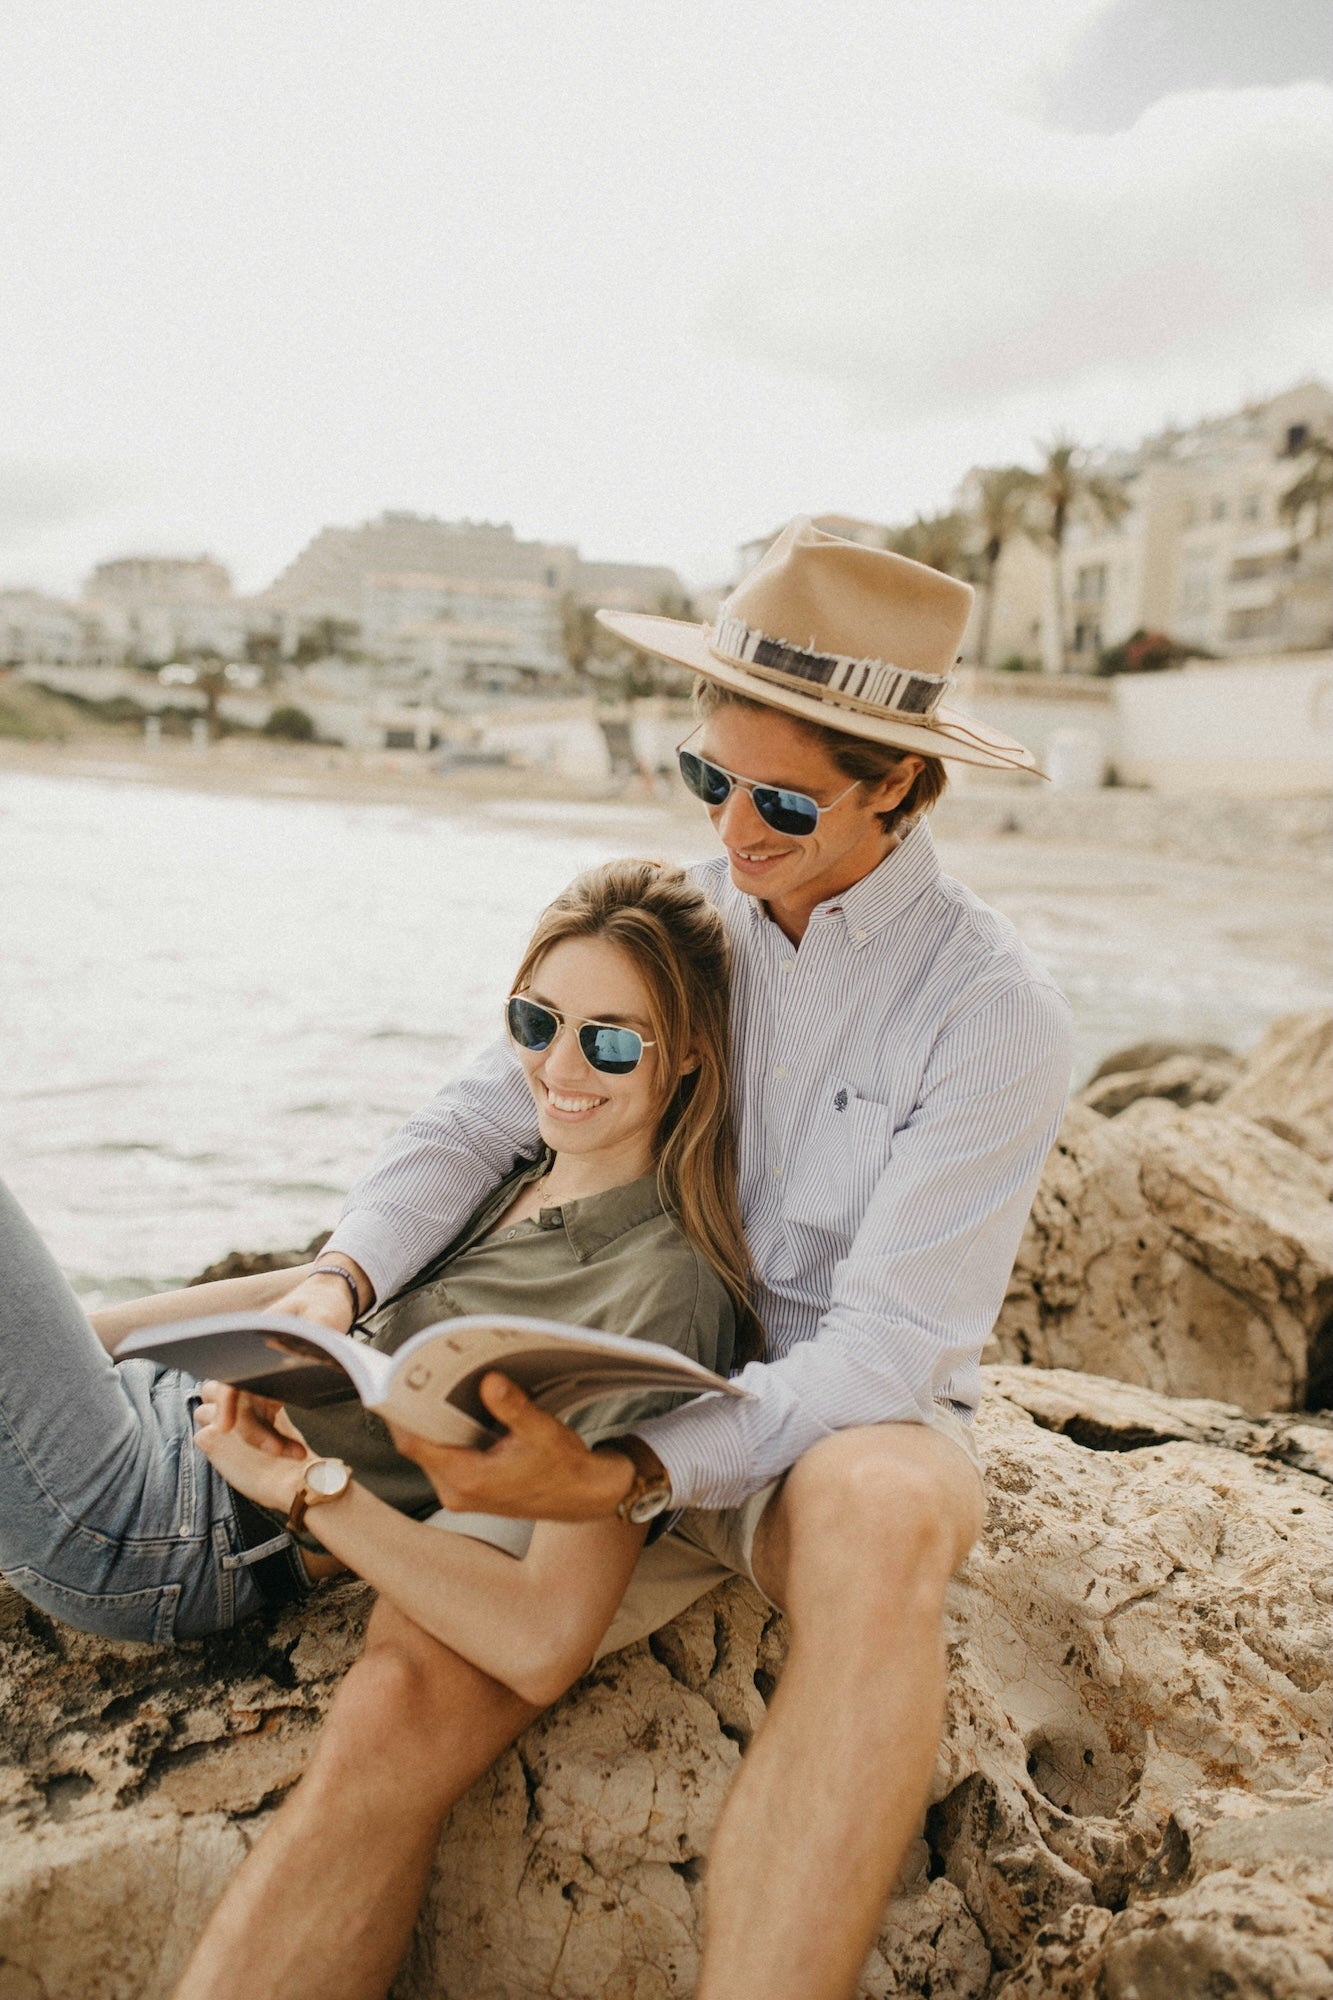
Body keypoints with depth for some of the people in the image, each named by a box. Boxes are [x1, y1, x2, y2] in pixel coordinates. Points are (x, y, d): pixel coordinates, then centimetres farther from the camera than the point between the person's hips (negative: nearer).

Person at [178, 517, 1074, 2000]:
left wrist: (623, 1477, -31)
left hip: (844, 1423, -2)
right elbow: (487, 1112, 5)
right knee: (408, 1691, -23)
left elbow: (887, 1349, -18)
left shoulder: (993, 1014, -13)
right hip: (635, 1393, 3)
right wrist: (341, 1276, -15)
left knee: (878, 1508, -40)